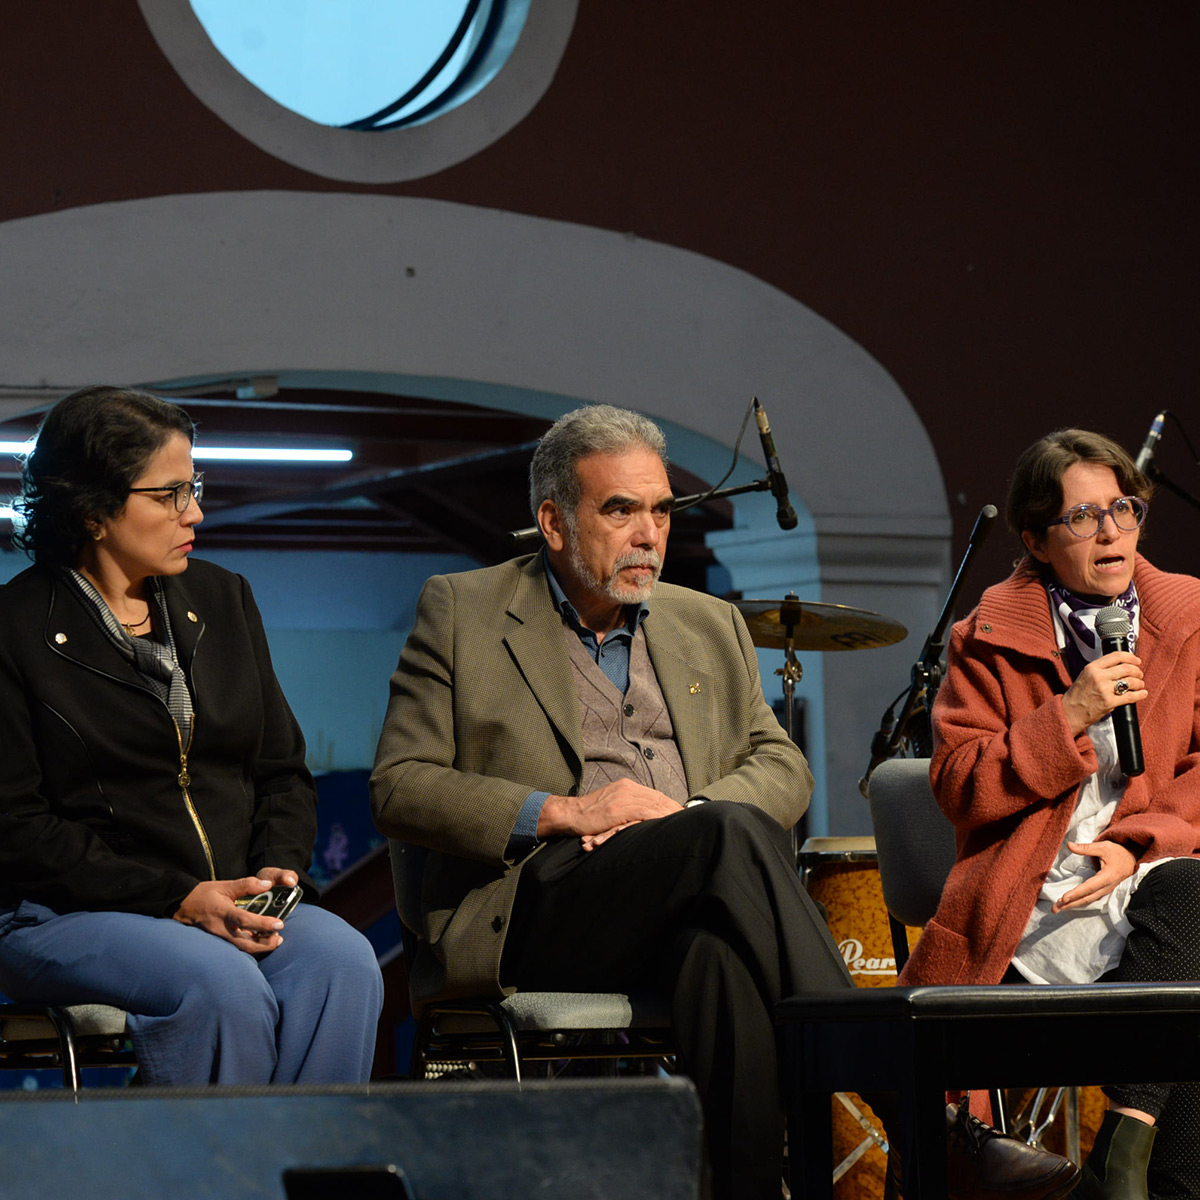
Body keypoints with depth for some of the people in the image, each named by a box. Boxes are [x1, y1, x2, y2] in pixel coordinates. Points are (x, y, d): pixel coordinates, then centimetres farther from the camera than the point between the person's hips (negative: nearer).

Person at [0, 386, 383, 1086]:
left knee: (342, 960, -26)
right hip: (68, 917, -5)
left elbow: (283, 769, 18)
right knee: (220, 982, -34)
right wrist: (177, 898, -16)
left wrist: (278, 869, -4)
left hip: (237, 900, 5)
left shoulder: (221, 598, 16)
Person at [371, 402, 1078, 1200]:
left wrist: (689, 815, -6)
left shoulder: (710, 626, 25)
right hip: (535, 912, -4)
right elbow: (400, 788, 3)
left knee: (719, 947, -36)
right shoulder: (461, 612, 11)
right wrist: (556, 812, -11)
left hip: (681, 913, 4)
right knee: (733, 833, -32)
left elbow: (783, 767, 17)